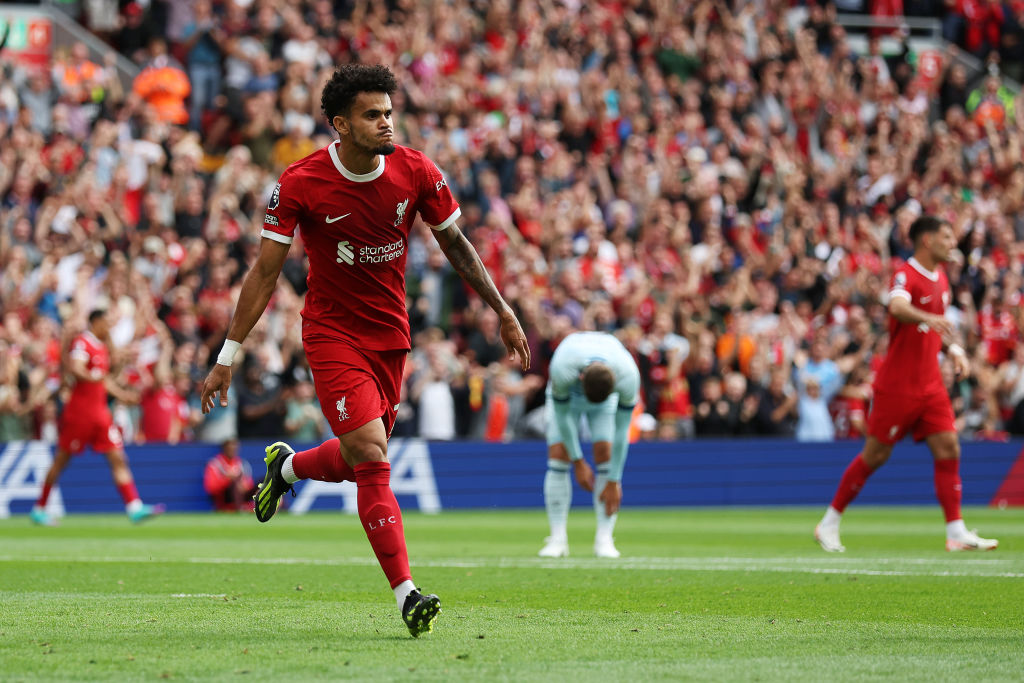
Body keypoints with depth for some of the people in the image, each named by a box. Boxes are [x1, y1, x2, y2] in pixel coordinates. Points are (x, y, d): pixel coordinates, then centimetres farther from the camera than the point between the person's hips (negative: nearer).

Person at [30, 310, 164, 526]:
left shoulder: (102, 347, 17)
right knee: (62, 459, 1)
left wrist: (119, 393, 23)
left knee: (118, 458, -3)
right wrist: (92, 377, -40)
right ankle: (39, 508, 12)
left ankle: (135, 507, -9)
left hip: (100, 412, 8)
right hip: (79, 411, -8)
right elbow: (75, 368, -26)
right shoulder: (82, 342, -10)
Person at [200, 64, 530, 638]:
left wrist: (504, 312, 9)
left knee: (358, 461, 13)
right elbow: (266, 273, -10)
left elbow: (455, 244, 8)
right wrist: (228, 356, -11)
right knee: (371, 458, -17)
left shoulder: (416, 172, -7)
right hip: (332, 334, -4)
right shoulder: (299, 186, -16)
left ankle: (287, 465, 48)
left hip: (391, 334, 5)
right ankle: (407, 595, -17)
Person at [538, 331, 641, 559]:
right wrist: (578, 462, -19)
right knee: (558, 455, -14)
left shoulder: (629, 376, -40)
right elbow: (562, 416, -25)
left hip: (609, 398, 0)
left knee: (605, 454, -16)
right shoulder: (562, 370, -43)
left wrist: (613, 482, -22)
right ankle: (558, 539, -9)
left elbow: (621, 430, -28)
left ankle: (604, 540, -11)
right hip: (566, 395, 0)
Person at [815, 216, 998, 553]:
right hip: (897, 383, -7)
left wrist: (953, 349, 8)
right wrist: (929, 318, -55)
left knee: (948, 448, -4)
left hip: (930, 383, 7)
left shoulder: (940, 278, 12)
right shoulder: (906, 275, -14)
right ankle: (829, 523, 13)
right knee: (876, 455, -1)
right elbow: (897, 307, -37)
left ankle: (956, 532, -4)